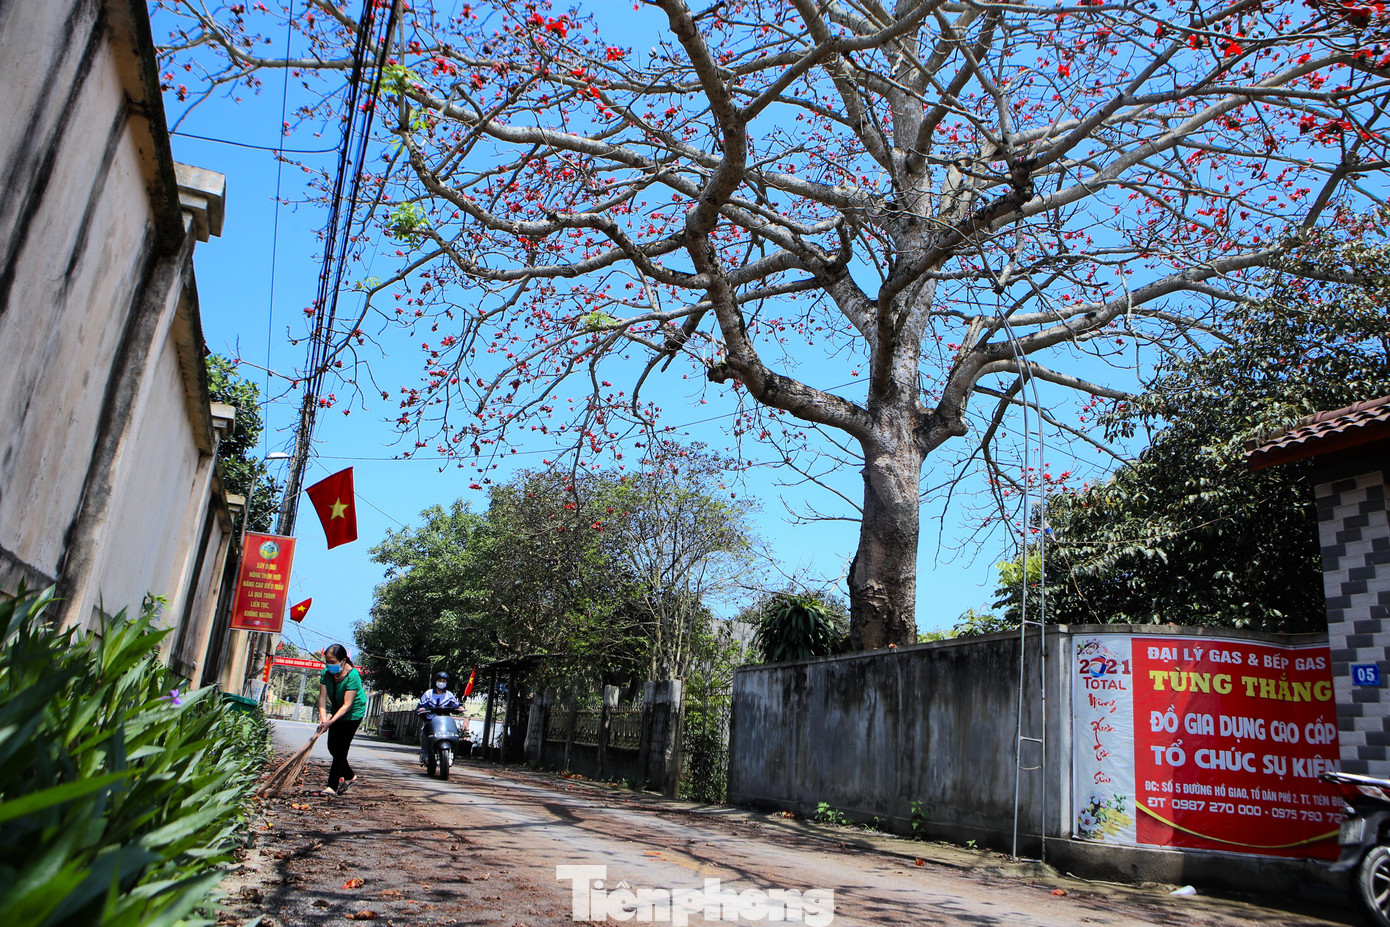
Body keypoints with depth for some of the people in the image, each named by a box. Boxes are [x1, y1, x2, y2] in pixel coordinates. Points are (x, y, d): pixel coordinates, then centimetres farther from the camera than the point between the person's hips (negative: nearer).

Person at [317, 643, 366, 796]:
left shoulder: (352, 675, -30)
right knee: (332, 746, 9)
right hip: (336, 710, 7)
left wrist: (330, 722, -41)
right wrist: (323, 717, -32)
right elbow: (322, 697, -16)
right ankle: (349, 776, 28)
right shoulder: (326, 672, -13)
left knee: (341, 748, -10)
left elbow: (347, 704, -32)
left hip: (354, 712, -7)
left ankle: (332, 786, -5)